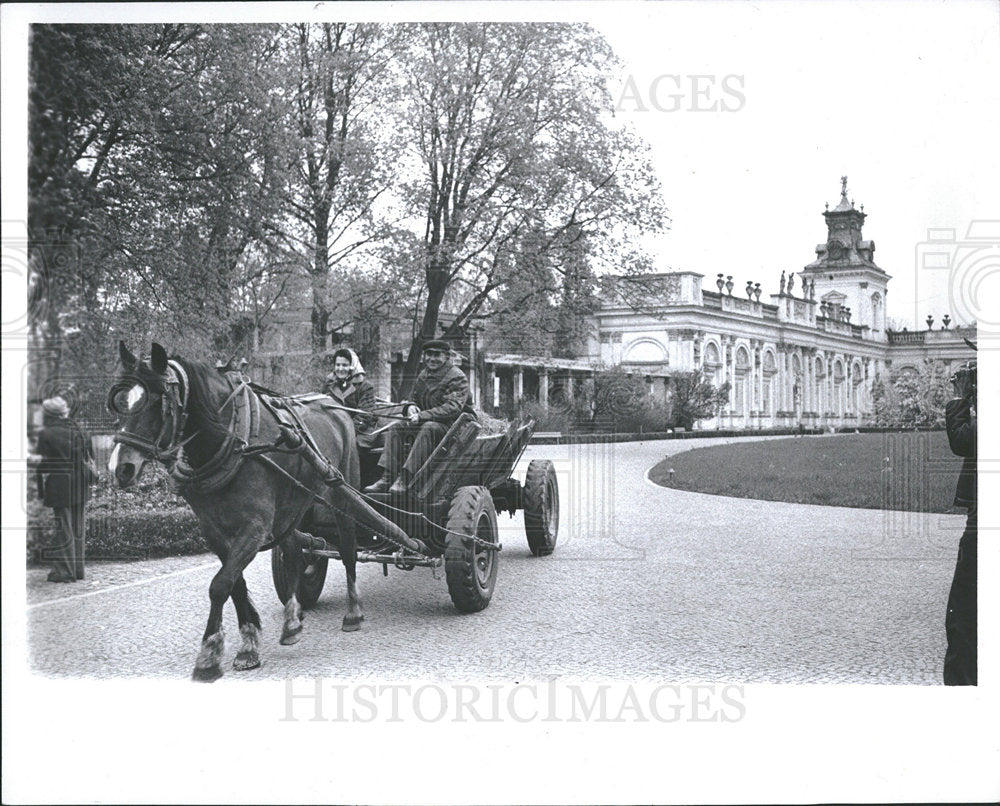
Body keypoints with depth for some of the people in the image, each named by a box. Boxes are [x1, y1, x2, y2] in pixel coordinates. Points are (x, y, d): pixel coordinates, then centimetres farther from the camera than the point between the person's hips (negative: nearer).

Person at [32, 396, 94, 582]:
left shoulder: (46, 434, -8)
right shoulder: (75, 429, 8)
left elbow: (44, 464, -8)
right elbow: (88, 457, 9)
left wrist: (41, 490, -3)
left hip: (60, 487, -5)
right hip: (81, 486, 5)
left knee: (64, 528, 0)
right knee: (78, 529, 12)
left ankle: (65, 571, 3)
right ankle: (77, 568, 19)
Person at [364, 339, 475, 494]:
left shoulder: (457, 377, -11)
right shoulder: (423, 375, 14)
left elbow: (453, 408, -23)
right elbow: (415, 400, 27)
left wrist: (422, 416, -27)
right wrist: (413, 409, 0)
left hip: (452, 424, -8)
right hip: (425, 422, 8)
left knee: (429, 428, -37)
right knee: (396, 428, -7)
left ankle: (405, 478, -41)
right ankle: (387, 478, -18)